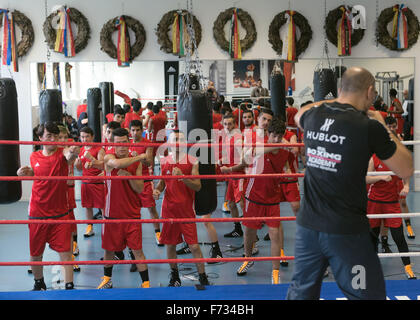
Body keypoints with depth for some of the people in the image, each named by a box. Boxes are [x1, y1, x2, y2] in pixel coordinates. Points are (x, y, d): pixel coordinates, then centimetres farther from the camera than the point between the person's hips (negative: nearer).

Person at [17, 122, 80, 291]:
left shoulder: (62, 153, -8)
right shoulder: (34, 157, 3)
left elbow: (70, 156, -33)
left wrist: (73, 153, -57)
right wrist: (26, 172, 0)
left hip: (60, 213, -3)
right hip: (37, 213, 3)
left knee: (65, 252, -6)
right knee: (35, 253, 14)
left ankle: (69, 286, 2)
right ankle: (39, 283, 37)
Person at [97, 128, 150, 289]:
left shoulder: (136, 162, 2)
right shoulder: (109, 158, -6)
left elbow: (140, 189, -2)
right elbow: (117, 163, -32)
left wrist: (129, 176, -18)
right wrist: (141, 156, -24)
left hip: (132, 214, 1)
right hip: (112, 212, 0)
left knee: (137, 250, 0)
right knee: (109, 249, 13)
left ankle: (146, 283, 9)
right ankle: (107, 279, 35)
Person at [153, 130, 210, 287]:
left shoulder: (192, 161, -4)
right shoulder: (164, 161, 5)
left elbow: (198, 186, -10)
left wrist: (182, 176, -24)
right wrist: (157, 190, -1)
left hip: (186, 209, -3)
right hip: (169, 209, 3)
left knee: (194, 246, -3)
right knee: (170, 244, 11)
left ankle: (203, 278, 12)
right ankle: (174, 276, 31)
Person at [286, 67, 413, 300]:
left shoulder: (314, 115, 3)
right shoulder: (369, 126, -12)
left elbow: (298, 116, 30)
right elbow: (406, 170, -2)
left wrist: (335, 101, 29)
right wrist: (383, 127, 7)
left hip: (307, 226, 6)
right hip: (347, 232, -5)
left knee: (301, 292, 19)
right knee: (369, 294, 7)